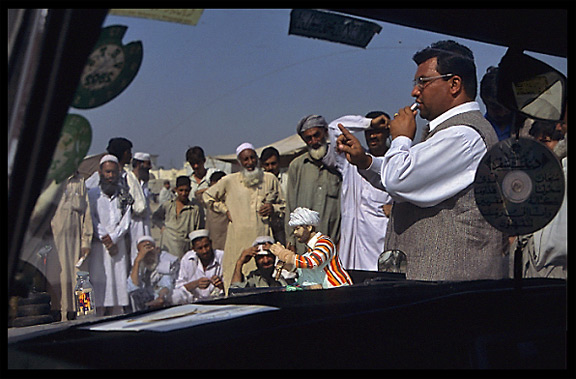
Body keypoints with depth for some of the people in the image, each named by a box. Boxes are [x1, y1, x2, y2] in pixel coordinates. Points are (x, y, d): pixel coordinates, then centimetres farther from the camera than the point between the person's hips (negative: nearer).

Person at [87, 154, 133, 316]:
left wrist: (113, 237, -8)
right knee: (99, 279, -6)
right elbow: (91, 219, -1)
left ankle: (118, 314, 2)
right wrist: (104, 238, -9)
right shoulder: (93, 194, 5)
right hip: (99, 244, -2)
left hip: (119, 244, 2)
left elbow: (126, 220, 4)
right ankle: (99, 317, -5)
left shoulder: (124, 195, 11)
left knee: (119, 277, -1)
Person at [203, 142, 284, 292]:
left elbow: (283, 204, 22)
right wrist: (226, 210, 11)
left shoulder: (270, 179, 12)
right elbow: (208, 196, 21)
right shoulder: (230, 181, 8)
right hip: (238, 238, -1)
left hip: (262, 236, 1)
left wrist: (273, 208, 1)